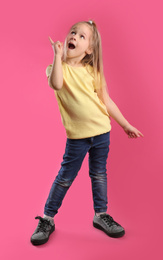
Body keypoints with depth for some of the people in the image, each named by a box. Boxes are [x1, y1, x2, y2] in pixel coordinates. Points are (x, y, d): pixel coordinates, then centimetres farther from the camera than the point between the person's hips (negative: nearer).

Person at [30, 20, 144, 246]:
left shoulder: (93, 71, 5)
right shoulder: (58, 67, -2)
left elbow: (107, 101, 10)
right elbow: (56, 85, -26)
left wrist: (126, 125, 12)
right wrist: (58, 55, -21)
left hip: (102, 131, 3)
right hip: (77, 136, -3)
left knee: (99, 175, 14)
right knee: (65, 178, 4)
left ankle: (101, 215, 31)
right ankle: (47, 219, 21)